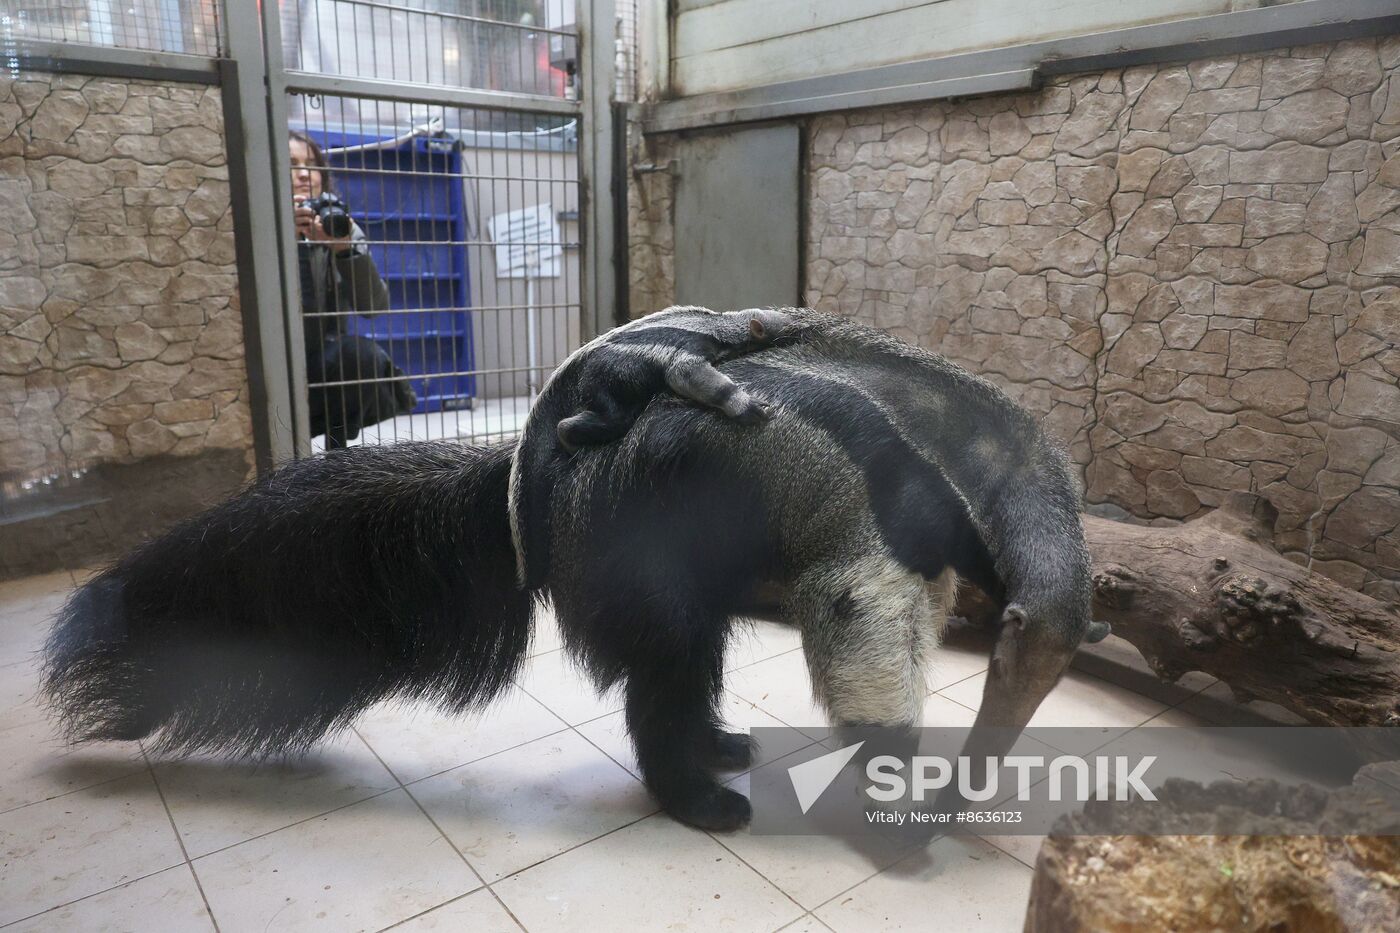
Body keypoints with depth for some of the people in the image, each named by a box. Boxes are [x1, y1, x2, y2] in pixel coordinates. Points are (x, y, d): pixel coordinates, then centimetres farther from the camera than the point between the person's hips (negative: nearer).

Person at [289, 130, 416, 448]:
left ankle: (337, 447, -6)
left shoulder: (342, 228, 3)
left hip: (325, 367, 2)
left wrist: (345, 249, -24)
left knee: (360, 353, -28)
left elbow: (374, 305, -10)